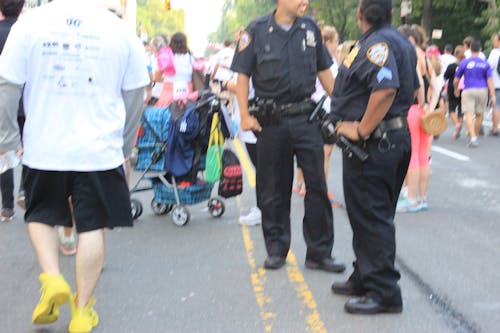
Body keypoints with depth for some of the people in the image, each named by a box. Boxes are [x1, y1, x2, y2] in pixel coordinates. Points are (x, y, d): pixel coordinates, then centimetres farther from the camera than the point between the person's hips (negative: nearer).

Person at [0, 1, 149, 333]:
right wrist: (124, 143, 21)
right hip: (100, 150, 0)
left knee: (41, 216, 21)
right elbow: (135, 95, 7)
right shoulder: (120, 30, -1)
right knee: (92, 228, 8)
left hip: (44, 147, 0)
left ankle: (52, 279, 3)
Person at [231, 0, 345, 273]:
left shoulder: (310, 29, 7)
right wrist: (245, 115, -10)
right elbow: (243, 75, -1)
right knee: (273, 189, 7)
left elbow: (324, 71, 15)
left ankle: (319, 252, 10)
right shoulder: (257, 30, -2)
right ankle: (276, 248, 22)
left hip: (306, 117, 2)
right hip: (271, 121, -2)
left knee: (317, 186, 0)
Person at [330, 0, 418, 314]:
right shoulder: (401, 41, 15)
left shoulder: (376, 43, -17)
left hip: (374, 143, -11)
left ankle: (384, 292, 0)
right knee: (372, 215, 18)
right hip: (398, 136, 11)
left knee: (371, 218, -5)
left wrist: (361, 130, -24)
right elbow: (413, 89, 23)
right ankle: (365, 279, 29)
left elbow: (386, 89, -32)